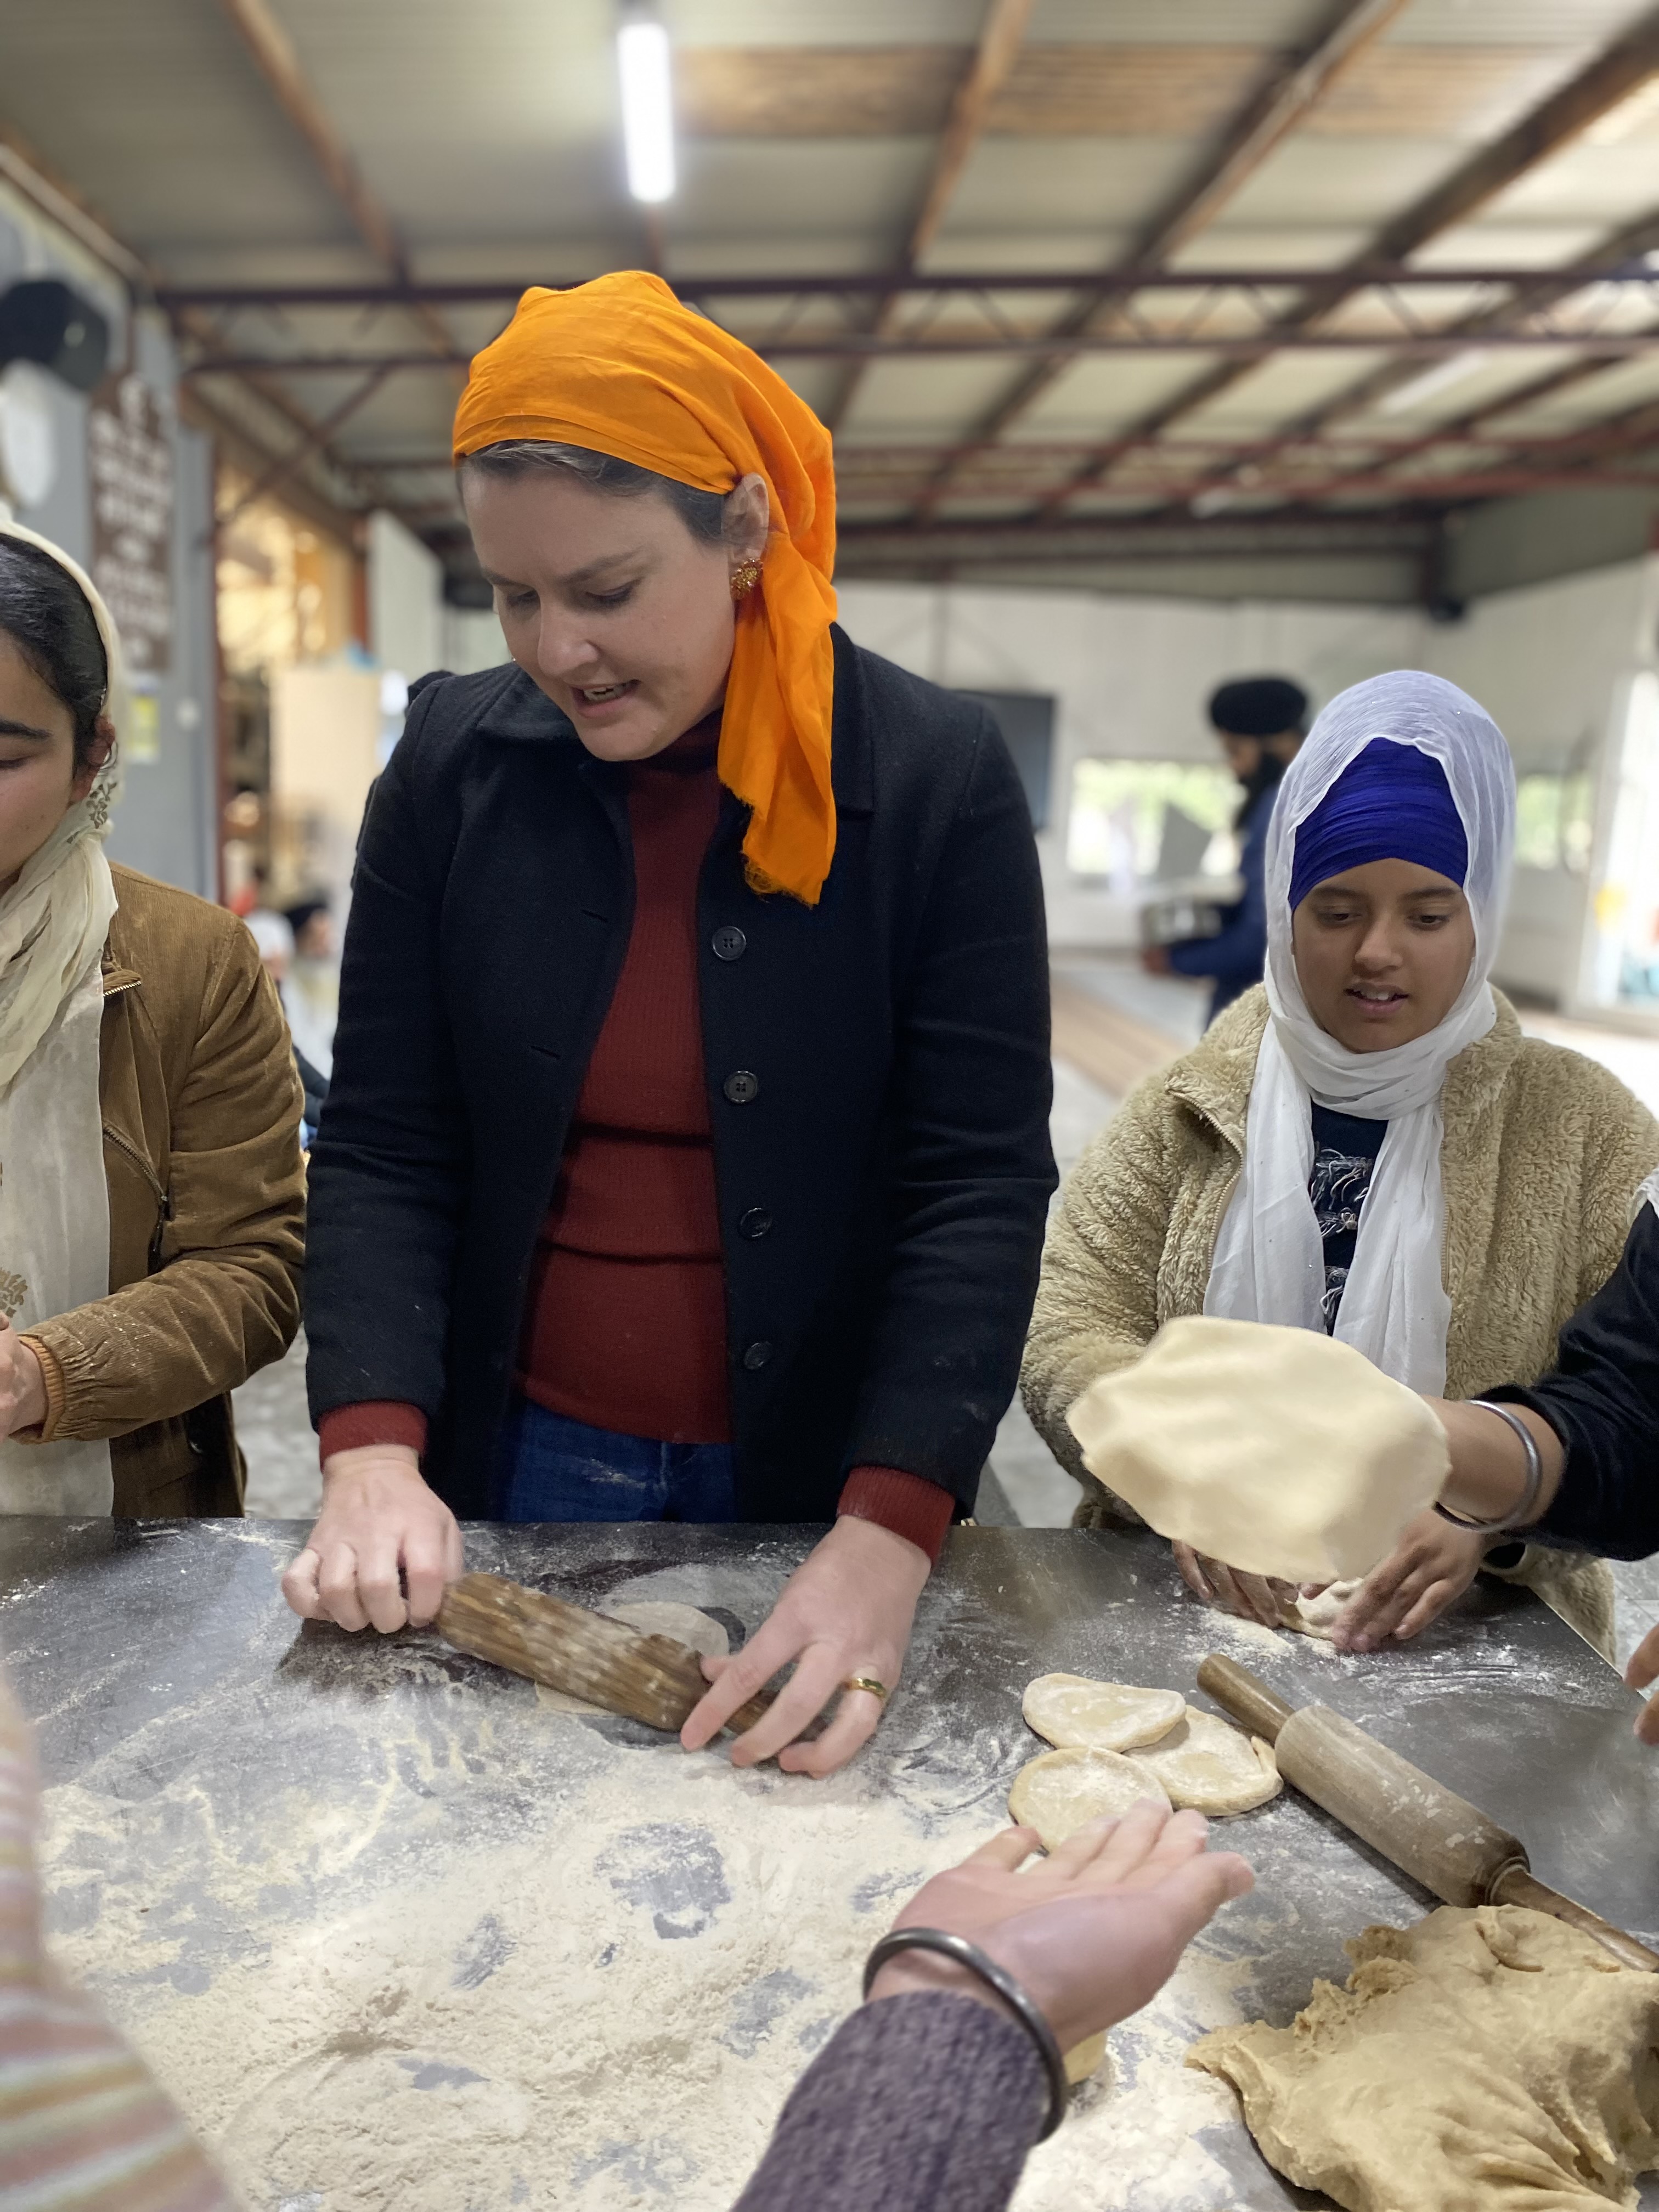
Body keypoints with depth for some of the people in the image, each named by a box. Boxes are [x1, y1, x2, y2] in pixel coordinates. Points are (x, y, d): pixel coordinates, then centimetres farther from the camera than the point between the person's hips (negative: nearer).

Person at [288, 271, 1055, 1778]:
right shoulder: (454, 762, -5)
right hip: (523, 1472, 2)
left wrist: (888, 1538, -24)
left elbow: (980, 1184, -15)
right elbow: (383, 1146, -3)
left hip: (824, 1473, -1)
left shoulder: (942, 779, -12)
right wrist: (374, 1450, -15)